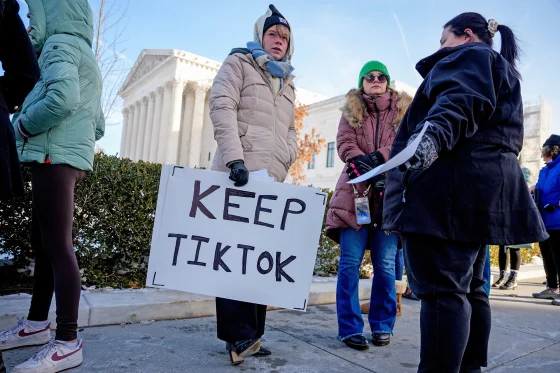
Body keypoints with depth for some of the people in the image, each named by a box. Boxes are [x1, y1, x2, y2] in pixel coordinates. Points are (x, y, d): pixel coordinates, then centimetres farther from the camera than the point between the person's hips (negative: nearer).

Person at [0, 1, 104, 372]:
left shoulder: (60, 43, -4)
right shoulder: (82, 54, 25)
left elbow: (63, 98, -24)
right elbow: (98, 123, 23)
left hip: (55, 156, -10)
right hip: (63, 156, 10)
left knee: (58, 246, -10)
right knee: (43, 242, 14)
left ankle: (67, 343, -4)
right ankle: (37, 323, 26)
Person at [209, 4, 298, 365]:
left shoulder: (288, 84, 27)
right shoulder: (238, 63, 8)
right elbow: (222, 108, -7)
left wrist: (286, 161, 7)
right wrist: (235, 158, -20)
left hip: (271, 179, 7)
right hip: (238, 174, -6)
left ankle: (250, 334, 13)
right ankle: (239, 333, 2)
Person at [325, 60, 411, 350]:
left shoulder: (402, 111, 16)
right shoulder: (351, 111, 15)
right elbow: (344, 144, 0)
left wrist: (378, 157, -17)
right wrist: (363, 163, -18)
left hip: (389, 195, 1)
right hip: (355, 192, 0)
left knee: (385, 265, 3)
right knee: (350, 263, -4)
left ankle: (382, 326, 18)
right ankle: (350, 328, 5)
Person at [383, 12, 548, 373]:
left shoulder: (469, 56, 5)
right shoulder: (504, 72, 35)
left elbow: (462, 100, -19)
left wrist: (433, 133, -37)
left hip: (451, 184, -11)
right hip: (484, 184, 11)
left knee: (441, 287, -15)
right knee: (467, 286, 12)